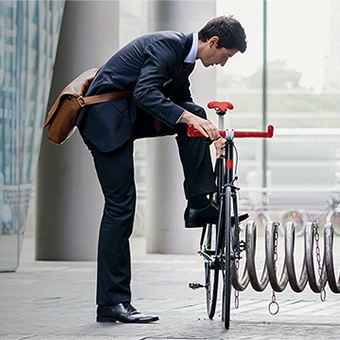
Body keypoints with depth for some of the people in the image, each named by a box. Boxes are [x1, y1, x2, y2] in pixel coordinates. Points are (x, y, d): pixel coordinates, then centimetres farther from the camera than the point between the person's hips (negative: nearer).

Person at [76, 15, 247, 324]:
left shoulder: (185, 55, 9)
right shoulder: (166, 45, -20)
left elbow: (182, 102, 22)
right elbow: (145, 93, -33)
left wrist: (210, 131, 9)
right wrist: (190, 118, -41)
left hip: (132, 115, 9)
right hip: (106, 118, -9)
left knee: (195, 115, -3)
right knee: (120, 206, -10)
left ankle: (198, 206, 1)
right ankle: (112, 303, -7)